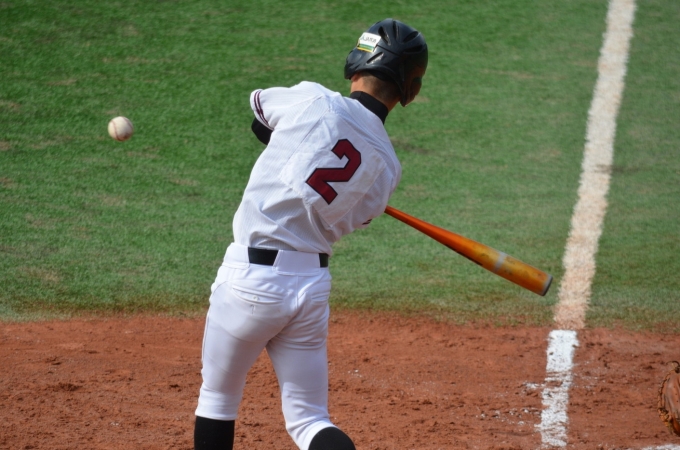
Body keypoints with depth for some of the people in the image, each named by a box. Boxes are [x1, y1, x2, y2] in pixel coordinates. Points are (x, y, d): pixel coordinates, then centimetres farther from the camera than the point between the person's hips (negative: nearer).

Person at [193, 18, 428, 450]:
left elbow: (259, 108, 12)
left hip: (251, 274, -3)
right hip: (313, 286, 4)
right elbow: (346, 220, 11)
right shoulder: (387, 166, 2)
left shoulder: (313, 102, -9)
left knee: (217, 398, 16)